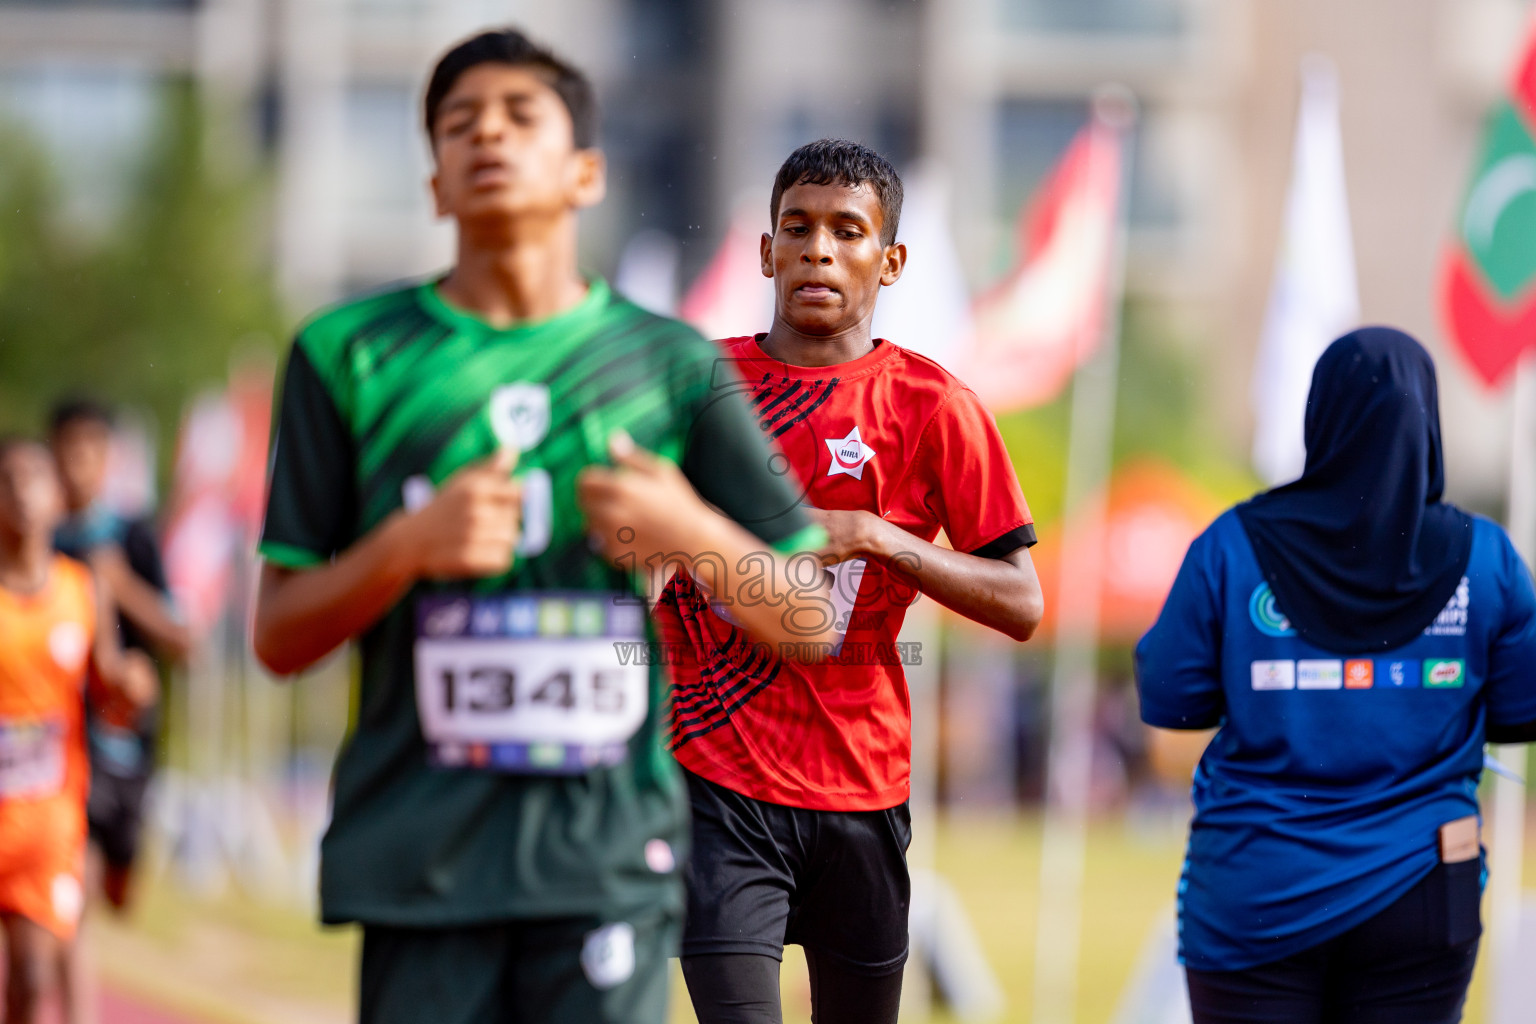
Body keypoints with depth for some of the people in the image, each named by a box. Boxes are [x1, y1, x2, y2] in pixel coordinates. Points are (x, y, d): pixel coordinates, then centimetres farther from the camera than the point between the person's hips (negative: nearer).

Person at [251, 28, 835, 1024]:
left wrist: (690, 533, -10)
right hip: (420, 857, 0)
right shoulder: (349, 355, 8)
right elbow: (279, 635, 6)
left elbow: (809, 619, 10)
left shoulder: (670, 363, 9)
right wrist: (407, 546, -12)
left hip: (611, 857, 0)